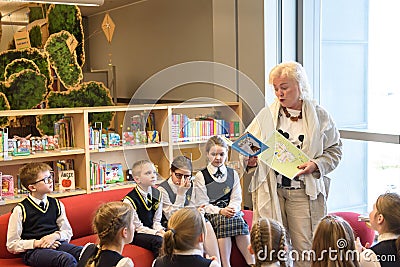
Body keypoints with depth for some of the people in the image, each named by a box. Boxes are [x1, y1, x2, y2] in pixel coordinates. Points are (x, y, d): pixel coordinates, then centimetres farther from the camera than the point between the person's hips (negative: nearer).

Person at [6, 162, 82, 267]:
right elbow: (11, 245, 1)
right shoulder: (20, 210, -1)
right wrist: (37, 243, -11)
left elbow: (68, 232, 18)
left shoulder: (56, 204, 13)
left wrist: (55, 236, -4)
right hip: (33, 251, -4)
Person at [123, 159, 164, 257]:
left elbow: (157, 220, 6)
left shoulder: (157, 194, 3)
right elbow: (138, 227, -14)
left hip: (152, 229, 6)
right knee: (158, 241, -30)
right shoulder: (130, 200, -17)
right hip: (136, 234, -6)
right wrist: (157, 233, -23)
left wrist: (160, 230, -15)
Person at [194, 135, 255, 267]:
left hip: (230, 211, 3)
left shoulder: (233, 174, 15)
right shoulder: (200, 176, 3)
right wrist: (220, 211, -18)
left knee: (239, 219, -30)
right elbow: (203, 204, -3)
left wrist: (232, 209, -13)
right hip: (210, 214, -3)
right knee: (224, 219, -34)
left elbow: (236, 199, 10)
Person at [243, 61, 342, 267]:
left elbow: (334, 149, 8)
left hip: (305, 192, -1)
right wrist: (249, 161, -12)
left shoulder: (319, 116, 4)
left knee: (305, 249, 0)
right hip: (270, 190, 1)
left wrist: (316, 165, -9)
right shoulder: (266, 115, 7)